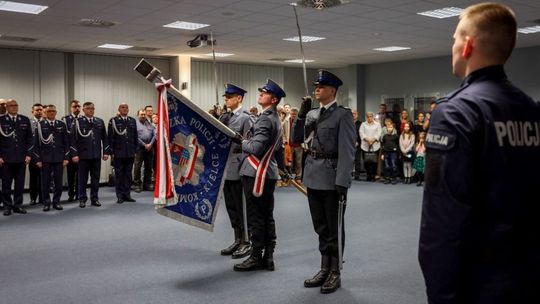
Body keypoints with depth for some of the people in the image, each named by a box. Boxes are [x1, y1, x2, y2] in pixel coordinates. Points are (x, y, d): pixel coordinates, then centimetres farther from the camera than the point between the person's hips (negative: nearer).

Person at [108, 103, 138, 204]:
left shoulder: (132, 121, 11)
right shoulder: (113, 121, -1)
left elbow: (135, 137, 13)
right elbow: (110, 137, -3)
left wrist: (135, 150, 8)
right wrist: (111, 152, -7)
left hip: (130, 153, 4)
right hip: (118, 153, -3)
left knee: (128, 174, 8)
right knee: (119, 175, 3)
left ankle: (127, 194, 15)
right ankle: (120, 196, 9)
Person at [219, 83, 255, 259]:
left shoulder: (246, 118, -9)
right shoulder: (224, 117, 13)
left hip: (238, 169, -7)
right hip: (226, 169, 8)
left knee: (241, 207, 0)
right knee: (231, 207, 14)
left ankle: (247, 243, 11)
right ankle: (238, 240, 25)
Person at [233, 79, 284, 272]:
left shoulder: (265, 119, -16)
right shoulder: (276, 119, 15)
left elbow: (256, 148, -24)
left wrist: (243, 142, -4)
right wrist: (248, 142, 17)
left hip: (256, 173, -10)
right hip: (269, 173, 10)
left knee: (256, 218, -3)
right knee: (267, 216, 11)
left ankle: (256, 258, 4)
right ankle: (268, 257, 15)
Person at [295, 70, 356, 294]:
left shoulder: (343, 115, -8)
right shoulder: (312, 114, 11)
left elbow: (347, 151, -13)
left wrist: (342, 182, -19)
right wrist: (301, 114, -1)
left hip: (332, 178, -6)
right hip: (314, 177, 6)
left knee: (334, 228, 5)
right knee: (320, 227, 14)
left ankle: (335, 273, 17)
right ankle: (325, 269, 26)